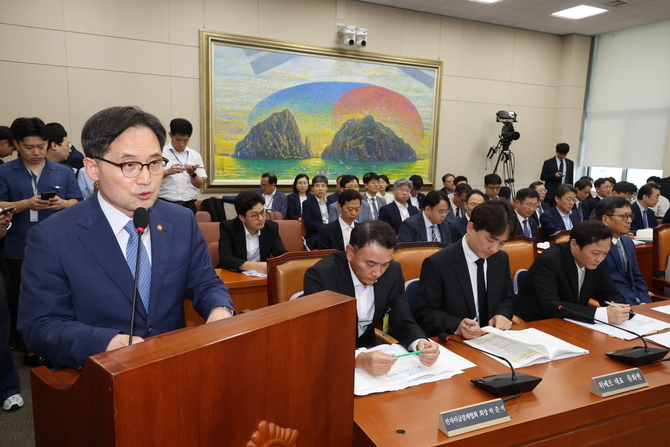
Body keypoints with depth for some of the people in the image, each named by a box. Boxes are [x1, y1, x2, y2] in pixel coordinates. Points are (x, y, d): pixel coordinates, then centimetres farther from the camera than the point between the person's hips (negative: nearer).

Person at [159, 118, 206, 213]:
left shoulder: (195, 155, 9)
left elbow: (199, 185, 9)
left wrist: (192, 174, -10)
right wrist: (167, 172, -19)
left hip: (189, 205, 2)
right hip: (165, 204, -2)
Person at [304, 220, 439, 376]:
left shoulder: (393, 271, -8)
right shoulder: (320, 275, -22)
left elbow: (403, 322, -4)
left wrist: (420, 344, -25)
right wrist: (359, 359, -41)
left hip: (368, 350, 4)